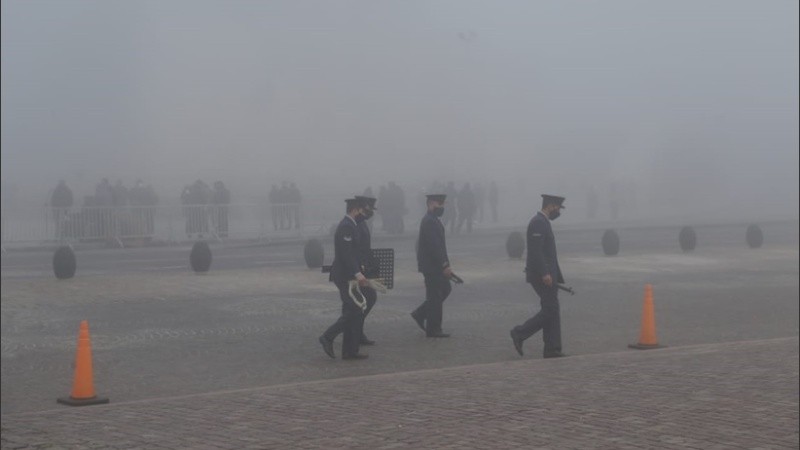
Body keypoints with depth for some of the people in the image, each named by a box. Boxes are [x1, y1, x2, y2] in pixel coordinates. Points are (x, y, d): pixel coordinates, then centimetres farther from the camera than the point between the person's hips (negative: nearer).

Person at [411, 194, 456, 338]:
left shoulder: (433, 220, 15)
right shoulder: (429, 222, -19)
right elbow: (434, 245, -25)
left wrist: (445, 265, 19)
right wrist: (445, 265, -24)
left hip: (435, 265, 10)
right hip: (432, 265, -10)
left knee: (445, 290, 16)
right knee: (435, 296, -3)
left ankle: (420, 314, 21)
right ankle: (433, 330, 4)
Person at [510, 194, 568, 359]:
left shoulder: (543, 223, 18)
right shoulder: (538, 222, -14)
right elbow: (535, 251, -23)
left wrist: (556, 276, 23)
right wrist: (545, 274, -25)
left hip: (547, 275, 10)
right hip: (541, 275, -10)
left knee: (551, 310, 7)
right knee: (551, 309, -9)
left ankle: (552, 349, 7)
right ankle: (520, 333, -2)